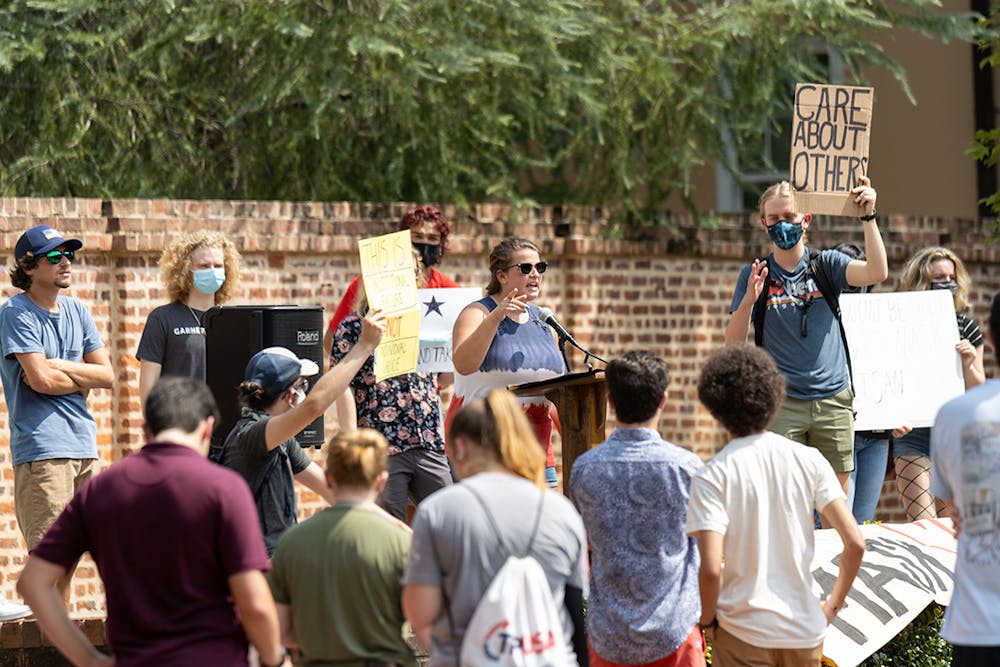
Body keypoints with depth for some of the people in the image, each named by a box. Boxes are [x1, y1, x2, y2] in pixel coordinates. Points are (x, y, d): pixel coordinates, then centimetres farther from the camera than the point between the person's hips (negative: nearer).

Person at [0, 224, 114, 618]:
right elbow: (40, 380, -16)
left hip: (83, 445, 7)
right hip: (41, 447, -7)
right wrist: (82, 381, 1)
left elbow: (107, 375, 9)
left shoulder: (76, 312, 15)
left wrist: (58, 367, -6)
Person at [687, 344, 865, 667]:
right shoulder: (808, 460, -1)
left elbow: (711, 569, -19)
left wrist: (708, 622, -1)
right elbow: (855, 543, -6)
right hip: (805, 628, 3)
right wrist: (834, 604, 8)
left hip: (744, 636, -3)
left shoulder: (711, 478, -10)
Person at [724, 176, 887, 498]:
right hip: (781, 404, -1)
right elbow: (733, 344, 0)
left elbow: (877, 273, -12)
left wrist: (868, 216, -19)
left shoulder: (826, 264, 6)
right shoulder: (755, 274, 6)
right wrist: (749, 300, -17)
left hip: (833, 399, 1)